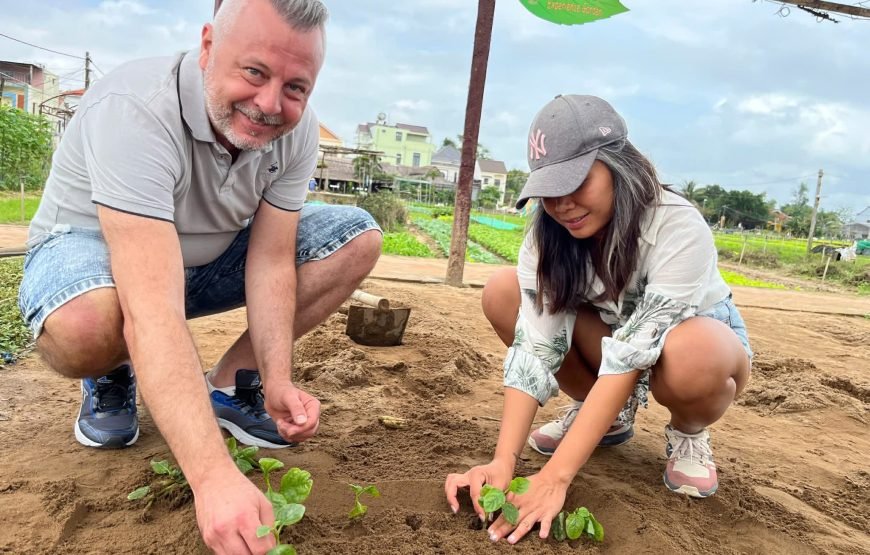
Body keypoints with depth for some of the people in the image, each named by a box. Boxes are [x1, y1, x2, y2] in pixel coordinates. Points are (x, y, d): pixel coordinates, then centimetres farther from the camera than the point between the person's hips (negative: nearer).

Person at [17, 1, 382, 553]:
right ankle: (112, 379, -1)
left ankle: (231, 383, -3)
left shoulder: (296, 127, -17)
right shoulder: (134, 112, -36)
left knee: (357, 238, -12)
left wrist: (278, 381, -28)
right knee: (85, 324, -41)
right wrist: (214, 476, -52)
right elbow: (152, 315, -45)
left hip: (211, 255, 5)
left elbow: (270, 259, -15)